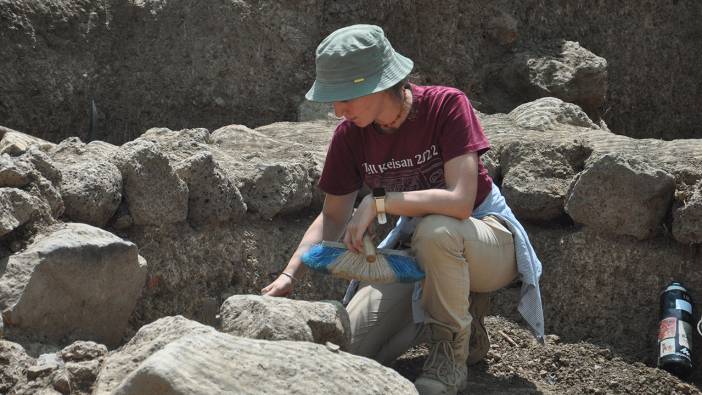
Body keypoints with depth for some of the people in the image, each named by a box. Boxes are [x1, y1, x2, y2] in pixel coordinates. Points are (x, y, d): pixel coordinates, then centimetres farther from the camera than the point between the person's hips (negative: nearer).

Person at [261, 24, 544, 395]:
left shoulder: (446, 105, -24)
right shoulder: (349, 135, -10)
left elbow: (460, 201, -34)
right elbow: (332, 216, 0)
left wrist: (377, 202, -32)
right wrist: (289, 275, -12)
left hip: (488, 240, -5)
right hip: (417, 252, 5)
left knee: (434, 230, -40)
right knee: (349, 350, -10)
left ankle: (451, 357, -16)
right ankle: (461, 316, 13)